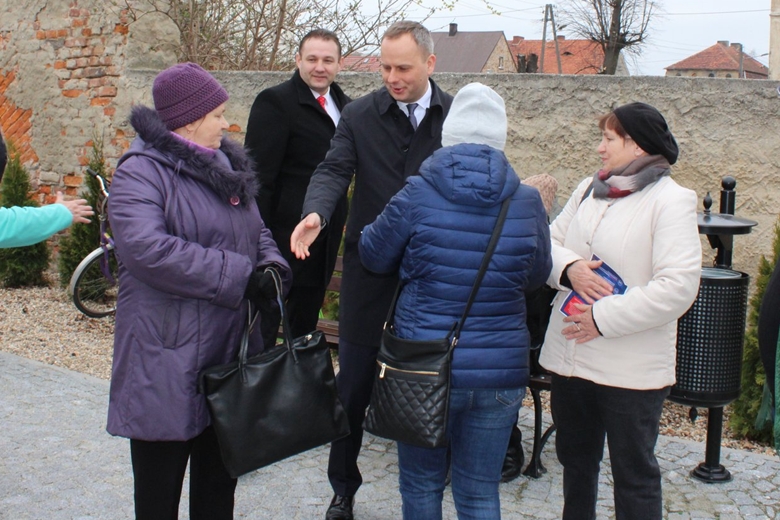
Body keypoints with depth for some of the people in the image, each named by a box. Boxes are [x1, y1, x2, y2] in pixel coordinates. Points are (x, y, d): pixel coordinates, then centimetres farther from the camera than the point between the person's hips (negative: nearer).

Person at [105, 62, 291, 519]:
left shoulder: (227, 165, 14)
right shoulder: (142, 172, -12)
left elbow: (256, 230, 19)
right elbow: (147, 248, -27)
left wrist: (273, 263, -5)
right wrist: (241, 276, -23)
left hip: (231, 353, 8)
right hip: (169, 363, -7)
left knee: (218, 483, 19)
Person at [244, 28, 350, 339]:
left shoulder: (344, 106, 11)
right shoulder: (275, 102, -11)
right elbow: (259, 176, -15)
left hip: (326, 235, 7)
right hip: (288, 232, -7)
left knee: (308, 313, 19)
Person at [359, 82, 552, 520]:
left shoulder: (417, 195, -11)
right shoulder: (527, 202, -5)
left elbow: (374, 257, 3)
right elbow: (537, 277, 9)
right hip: (501, 372, 2)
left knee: (422, 483, 18)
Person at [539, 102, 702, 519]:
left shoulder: (670, 201, -12)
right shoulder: (589, 189, 8)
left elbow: (678, 287, -20)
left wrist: (603, 319, -19)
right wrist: (568, 267, -12)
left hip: (631, 370, -6)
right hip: (569, 356, 7)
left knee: (634, 474, 9)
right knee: (575, 460, 23)